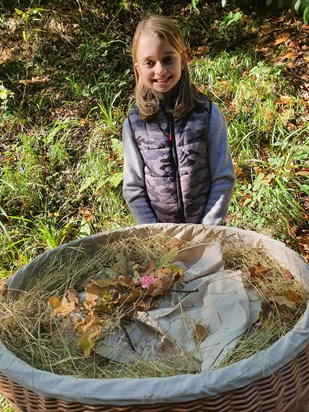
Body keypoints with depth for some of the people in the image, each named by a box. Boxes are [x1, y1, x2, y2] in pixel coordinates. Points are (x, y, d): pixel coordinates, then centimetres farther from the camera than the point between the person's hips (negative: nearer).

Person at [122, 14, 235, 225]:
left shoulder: (207, 113, -12)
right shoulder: (134, 123, -9)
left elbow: (224, 178, -8)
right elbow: (133, 187, -4)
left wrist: (206, 232, -11)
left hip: (206, 227, -1)